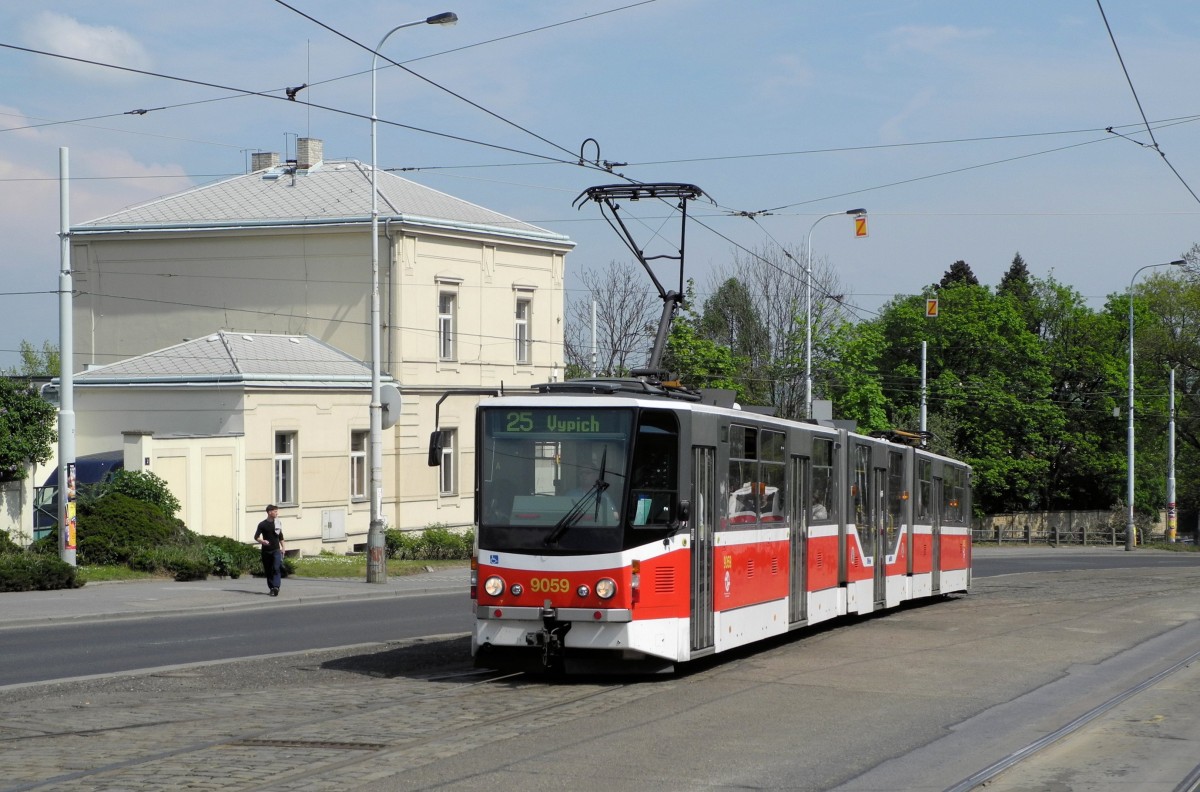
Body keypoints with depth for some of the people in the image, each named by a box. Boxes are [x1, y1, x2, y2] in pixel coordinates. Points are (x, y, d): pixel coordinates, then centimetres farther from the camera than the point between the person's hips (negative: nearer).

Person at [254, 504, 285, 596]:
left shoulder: (277, 523, 10)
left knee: (276, 569, -15)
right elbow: (256, 537, -3)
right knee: (268, 570, 4)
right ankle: (271, 588, 13)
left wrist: (283, 547, 15)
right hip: (266, 550, -1)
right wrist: (262, 541, -22)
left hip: (276, 550, 1)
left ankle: (276, 587, -26)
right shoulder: (262, 524, -1)